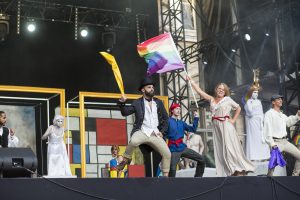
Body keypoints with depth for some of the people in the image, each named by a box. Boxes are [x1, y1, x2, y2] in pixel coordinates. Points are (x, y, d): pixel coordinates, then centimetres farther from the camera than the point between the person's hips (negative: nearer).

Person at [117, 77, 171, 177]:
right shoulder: (137, 103, 5)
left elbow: (165, 118, 19)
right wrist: (122, 103, -20)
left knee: (167, 153, -10)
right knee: (133, 141, -37)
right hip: (142, 132, -3)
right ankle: (126, 159, -10)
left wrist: (162, 131, 6)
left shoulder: (159, 102, 14)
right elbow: (125, 113, -2)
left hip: (155, 134, 3)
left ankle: (165, 175, 9)